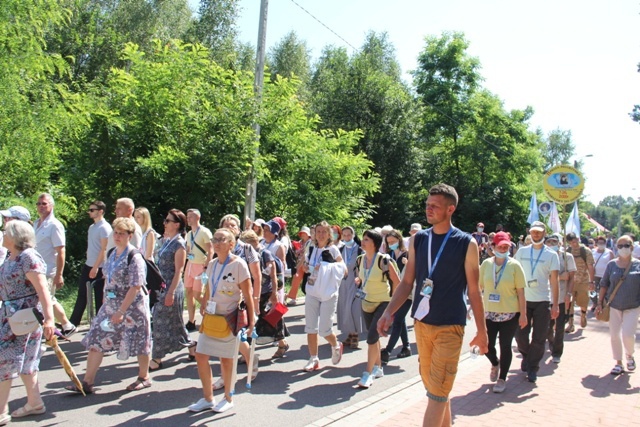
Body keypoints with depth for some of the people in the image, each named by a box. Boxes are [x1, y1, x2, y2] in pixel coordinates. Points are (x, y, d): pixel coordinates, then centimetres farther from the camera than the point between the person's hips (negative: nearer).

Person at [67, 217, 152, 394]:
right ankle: (87, 382, 11)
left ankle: (144, 377, 25)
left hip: (132, 305, -7)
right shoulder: (111, 253, 8)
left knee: (138, 341, 6)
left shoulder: (134, 257, -16)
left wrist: (121, 311, -22)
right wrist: (106, 302, 16)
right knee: (96, 339, 4)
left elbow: (135, 287, -20)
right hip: (111, 305, 8)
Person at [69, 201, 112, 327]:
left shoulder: (104, 227, -13)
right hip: (88, 265, 8)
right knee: (82, 294, 12)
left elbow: (104, 249, -17)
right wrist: (89, 265, 13)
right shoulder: (92, 227, 13)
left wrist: (96, 267, -19)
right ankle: (72, 323, 19)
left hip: (99, 268, -8)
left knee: (99, 297, 2)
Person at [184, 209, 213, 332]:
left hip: (200, 266, -8)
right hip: (190, 265, 8)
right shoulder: (189, 234, 13)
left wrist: (206, 267, -20)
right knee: (188, 293, 7)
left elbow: (210, 251, -14)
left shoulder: (204, 232, -10)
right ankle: (191, 322, 15)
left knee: (197, 295, -7)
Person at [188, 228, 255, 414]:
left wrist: (250, 321, -13)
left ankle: (228, 398, 26)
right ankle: (207, 398, 20)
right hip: (212, 317, 6)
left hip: (229, 319, -6)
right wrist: (202, 309, 12)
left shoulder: (238, 264, -13)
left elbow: (247, 296, -12)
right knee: (200, 356, 4)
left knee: (225, 358, 6)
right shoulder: (212, 265, 6)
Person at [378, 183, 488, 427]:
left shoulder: (466, 244, -6)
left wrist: (482, 330, 1)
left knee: (437, 392, -4)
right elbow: (407, 282, 6)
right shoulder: (417, 240, 4)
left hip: (450, 326, -4)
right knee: (433, 387, 14)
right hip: (422, 323, 4)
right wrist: (389, 312, -6)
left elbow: (473, 290, -2)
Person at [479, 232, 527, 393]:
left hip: (510, 314, -2)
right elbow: (479, 287, 8)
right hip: (489, 313, 2)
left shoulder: (514, 265, -5)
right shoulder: (486, 264, 1)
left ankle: (502, 379, 23)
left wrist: (523, 314, -6)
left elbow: (520, 291, -4)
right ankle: (495, 364, 38)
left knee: (505, 346, 5)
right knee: (487, 345, 4)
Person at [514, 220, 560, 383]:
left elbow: (554, 281, -1)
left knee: (539, 338, 2)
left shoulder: (551, 255, 2)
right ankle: (526, 355, 33)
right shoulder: (522, 252, 6)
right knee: (520, 334, 3)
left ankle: (532, 368, 16)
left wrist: (555, 304, -7)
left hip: (543, 301, -1)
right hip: (523, 299, 1)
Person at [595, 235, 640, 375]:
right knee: (615, 335, 6)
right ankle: (619, 363, 22)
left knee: (628, 334, -10)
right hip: (614, 306, 2)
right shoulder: (612, 264, 0)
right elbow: (604, 284, 5)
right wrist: (600, 303, 3)